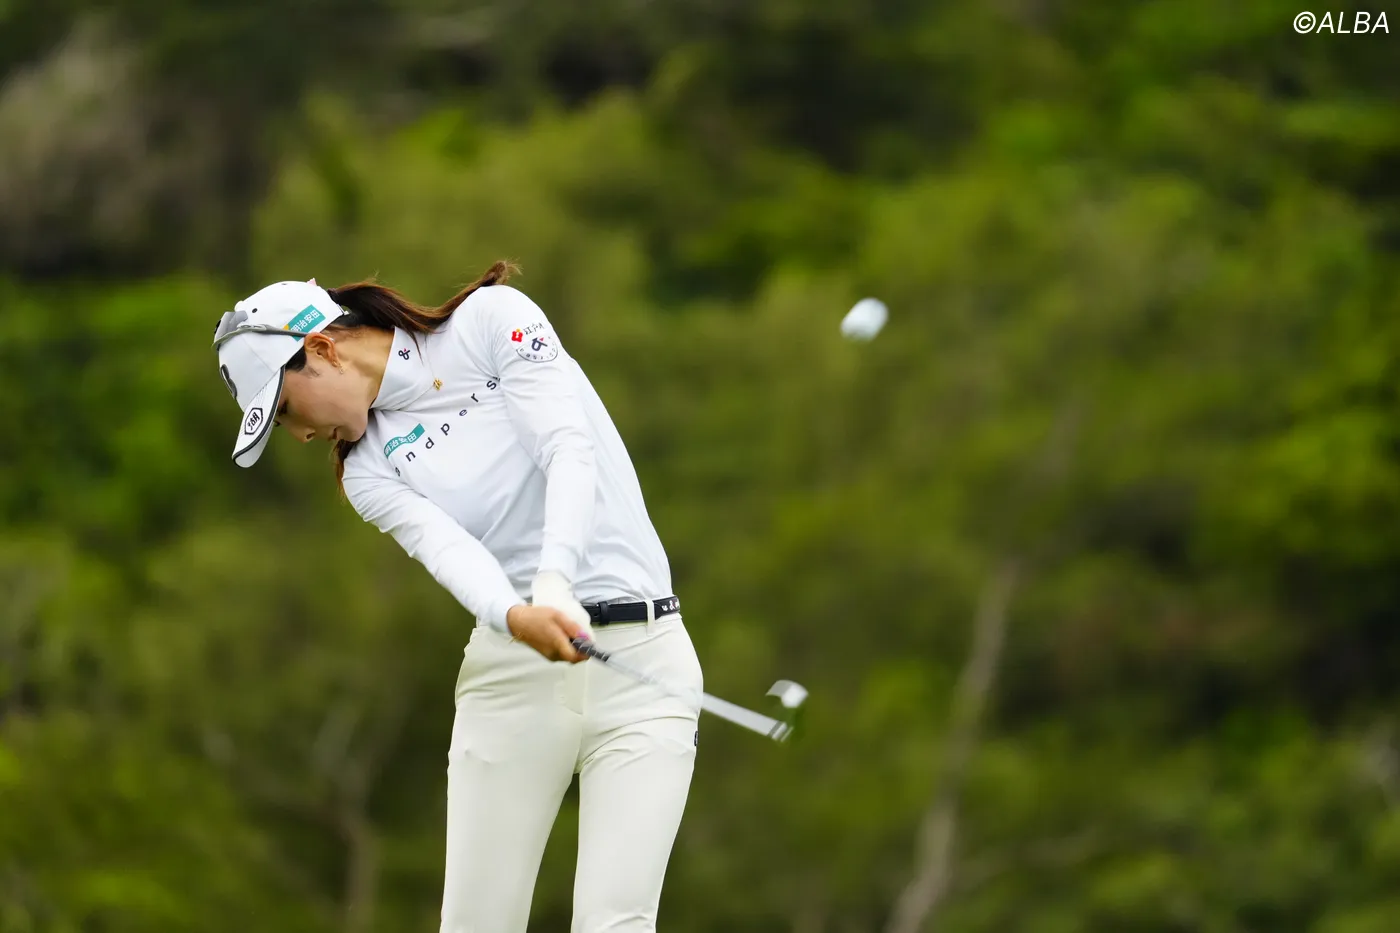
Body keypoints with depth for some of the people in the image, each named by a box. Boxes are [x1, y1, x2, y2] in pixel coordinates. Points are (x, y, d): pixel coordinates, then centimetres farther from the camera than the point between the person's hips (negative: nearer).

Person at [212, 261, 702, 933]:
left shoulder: (492, 320, 0)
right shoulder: (367, 473, 9)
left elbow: (570, 450, -13)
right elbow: (447, 548, -12)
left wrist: (554, 582, -31)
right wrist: (517, 617, -34)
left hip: (638, 648, -4)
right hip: (511, 670, 4)